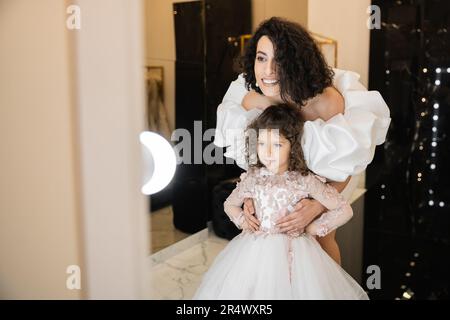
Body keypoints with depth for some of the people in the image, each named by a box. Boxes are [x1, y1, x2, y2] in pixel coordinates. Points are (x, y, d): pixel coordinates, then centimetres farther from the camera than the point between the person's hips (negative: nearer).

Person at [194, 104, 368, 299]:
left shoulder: (305, 180, -11)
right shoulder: (253, 178, -2)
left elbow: (344, 211, -9)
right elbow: (230, 204, 16)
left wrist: (311, 229, -6)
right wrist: (245, 223, 2)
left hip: (294, 253, -2)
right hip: (256, 252, 3)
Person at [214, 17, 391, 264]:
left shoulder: (328, 101, -38)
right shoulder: (250, 100, -29)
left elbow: (344, 172, -24)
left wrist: (318, 206, -37)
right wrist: (250, 196, -27)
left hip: (326, 178, -2)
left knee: (323, 237, 7)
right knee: (284, 235, 12)